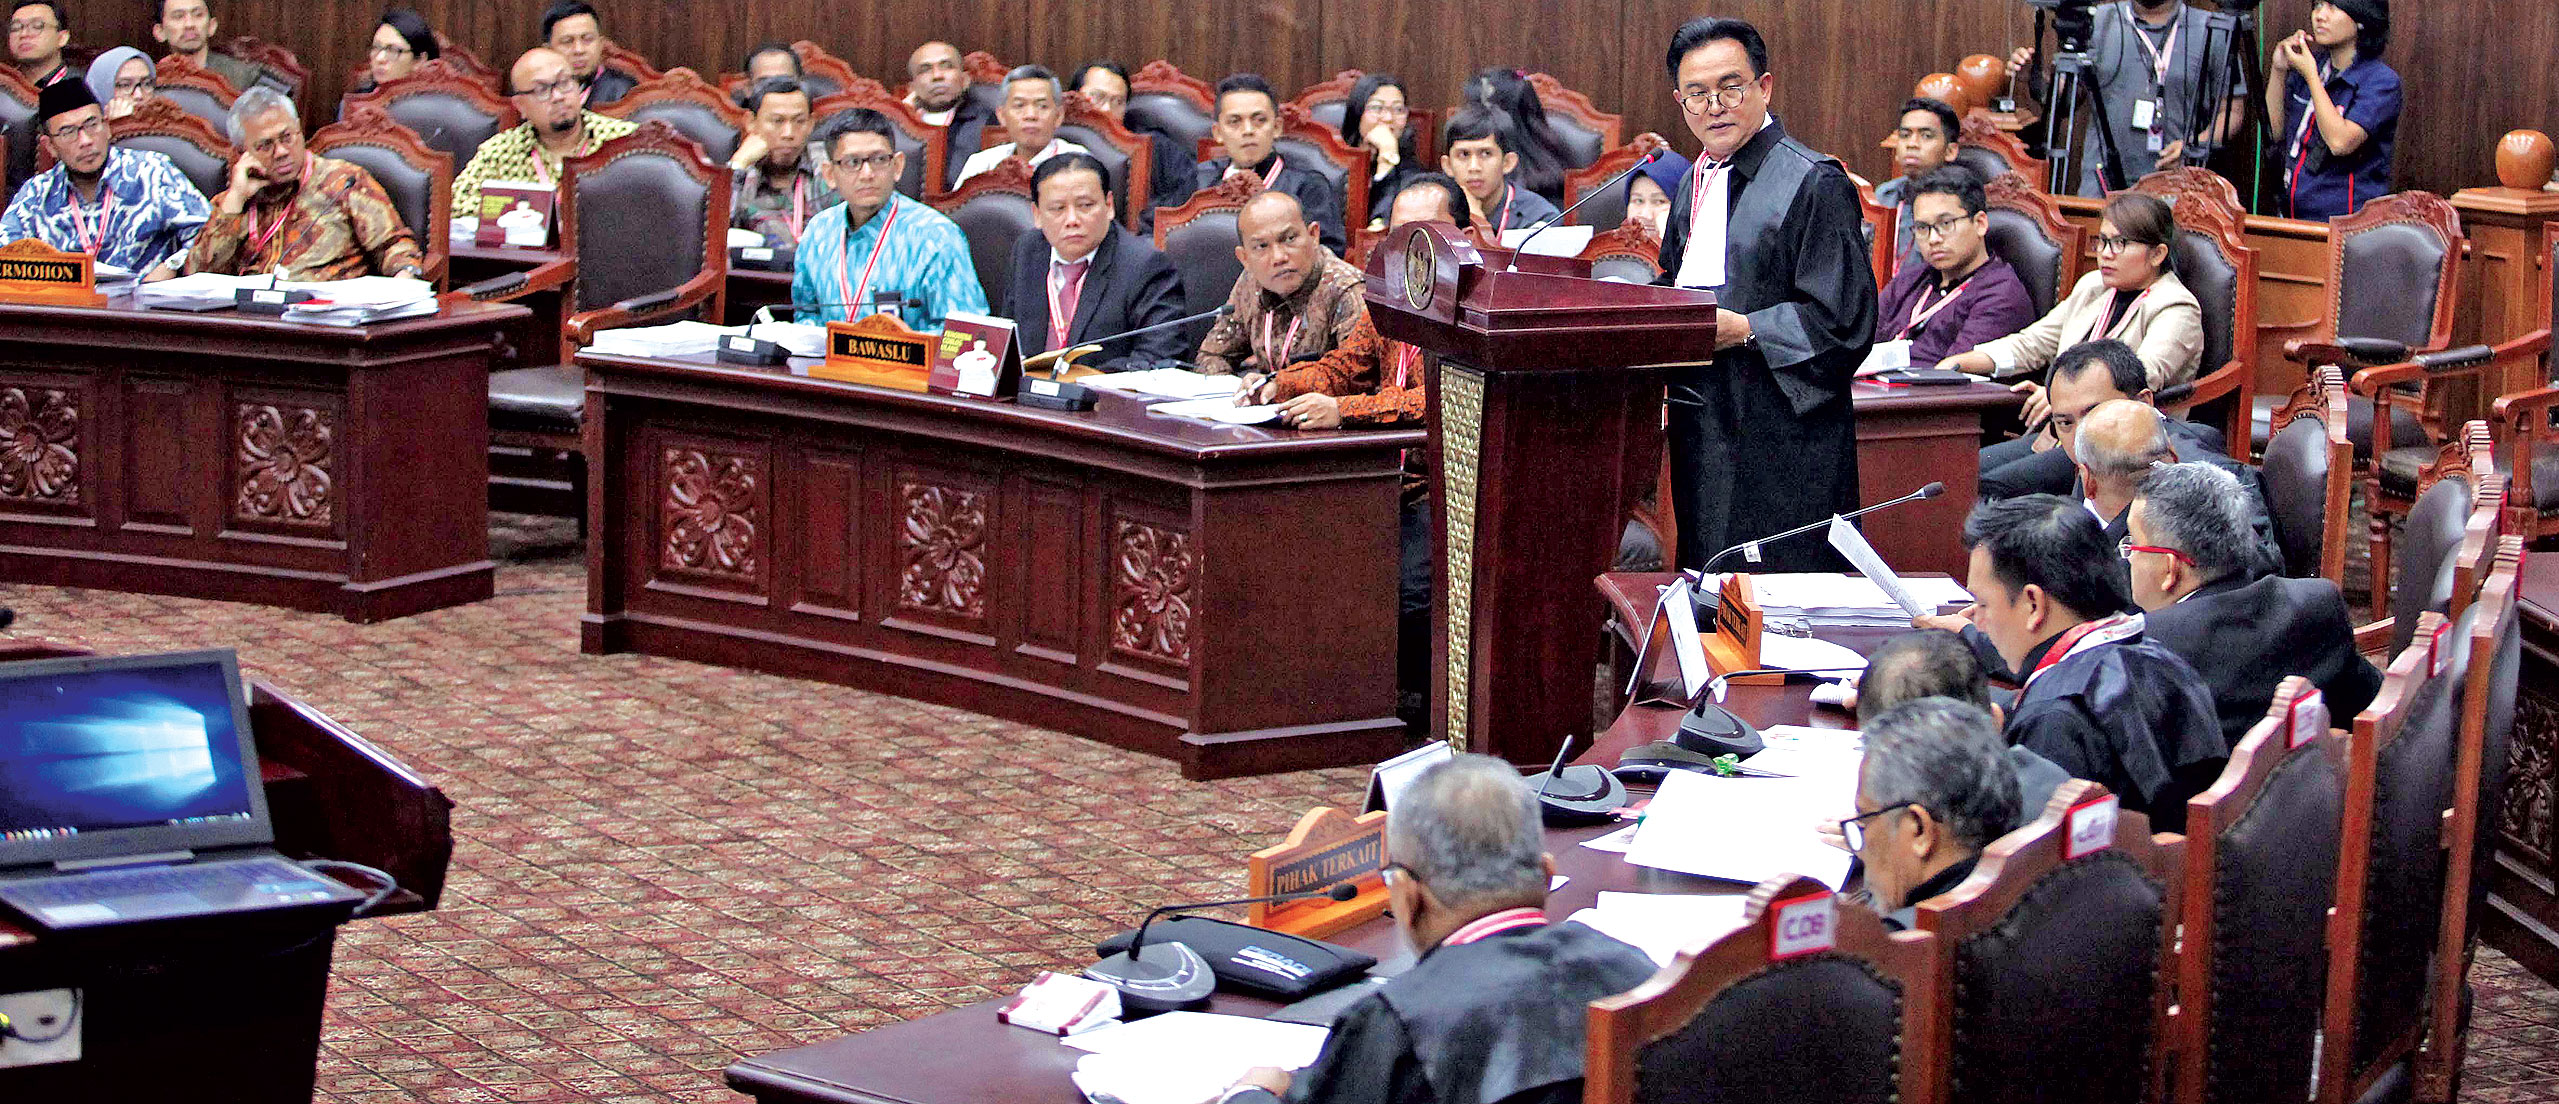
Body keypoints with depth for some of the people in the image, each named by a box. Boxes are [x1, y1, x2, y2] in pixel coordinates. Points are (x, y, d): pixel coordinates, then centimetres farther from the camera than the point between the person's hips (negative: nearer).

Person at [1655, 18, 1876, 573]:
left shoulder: (1815, 184, -11)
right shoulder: (1696, 183, 15)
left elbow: (1843, 322, -16)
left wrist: (1742, 330, -19)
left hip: (1780, 439, -8)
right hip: (1702, 425, 8)